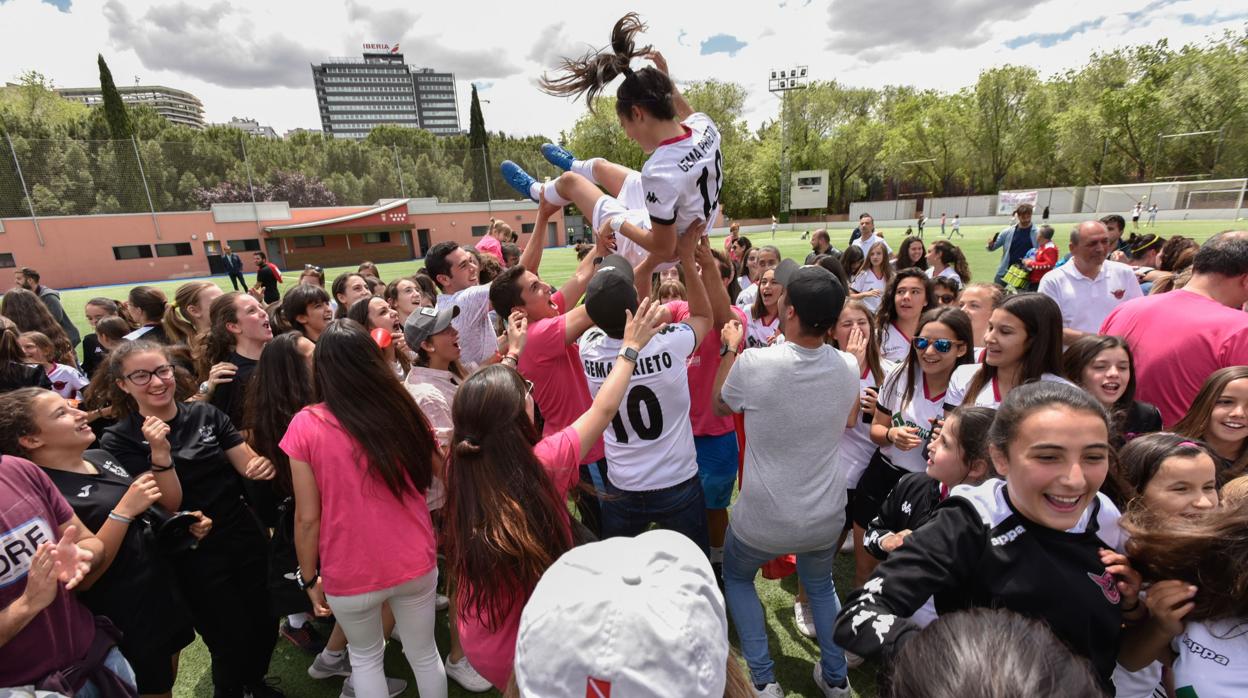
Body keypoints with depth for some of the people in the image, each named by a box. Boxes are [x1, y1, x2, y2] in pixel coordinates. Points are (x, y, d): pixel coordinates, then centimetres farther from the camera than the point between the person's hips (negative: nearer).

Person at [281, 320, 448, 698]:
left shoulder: (306, 425, -14)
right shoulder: (404, 410, -10)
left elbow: (307, 517, -11)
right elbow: (439, 472, 7)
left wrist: (309, 577, 4)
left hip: (349, 574, -1)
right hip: (416, 562, 1)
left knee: (365, 657, 29)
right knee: (425, 654, 24)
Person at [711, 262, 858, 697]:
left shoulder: (753, 364, -25)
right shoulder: (848, 367, -12)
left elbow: (720, 405, -3)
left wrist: (730, 350, 8)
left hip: (764, 519, -3)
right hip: (827, 516, 4)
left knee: (736, 577, 27)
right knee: (820, 584, 34)